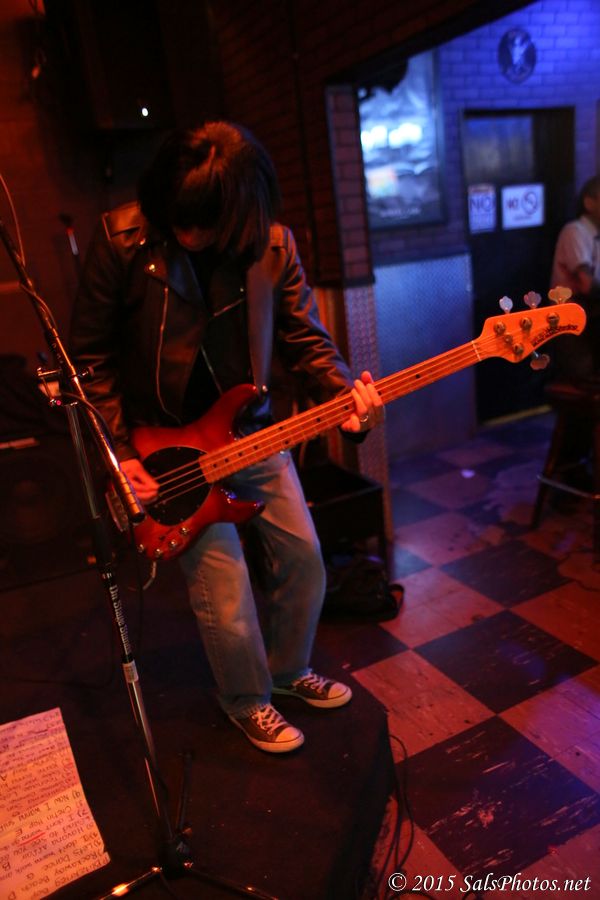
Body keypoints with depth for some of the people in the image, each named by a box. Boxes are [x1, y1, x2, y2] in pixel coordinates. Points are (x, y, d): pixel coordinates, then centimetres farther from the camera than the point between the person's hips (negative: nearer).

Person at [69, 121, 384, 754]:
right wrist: (118, 453, -12)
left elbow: (304, 338, 0)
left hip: (252, 435, 4)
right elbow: (90, 357, -7)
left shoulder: (272, 245, -5)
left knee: (303, 561, 12)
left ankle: (288, 670, 42)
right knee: (227, 597, -1)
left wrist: (345, 391, -20)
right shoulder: (122, 240, -13)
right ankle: (247, 701, 32)